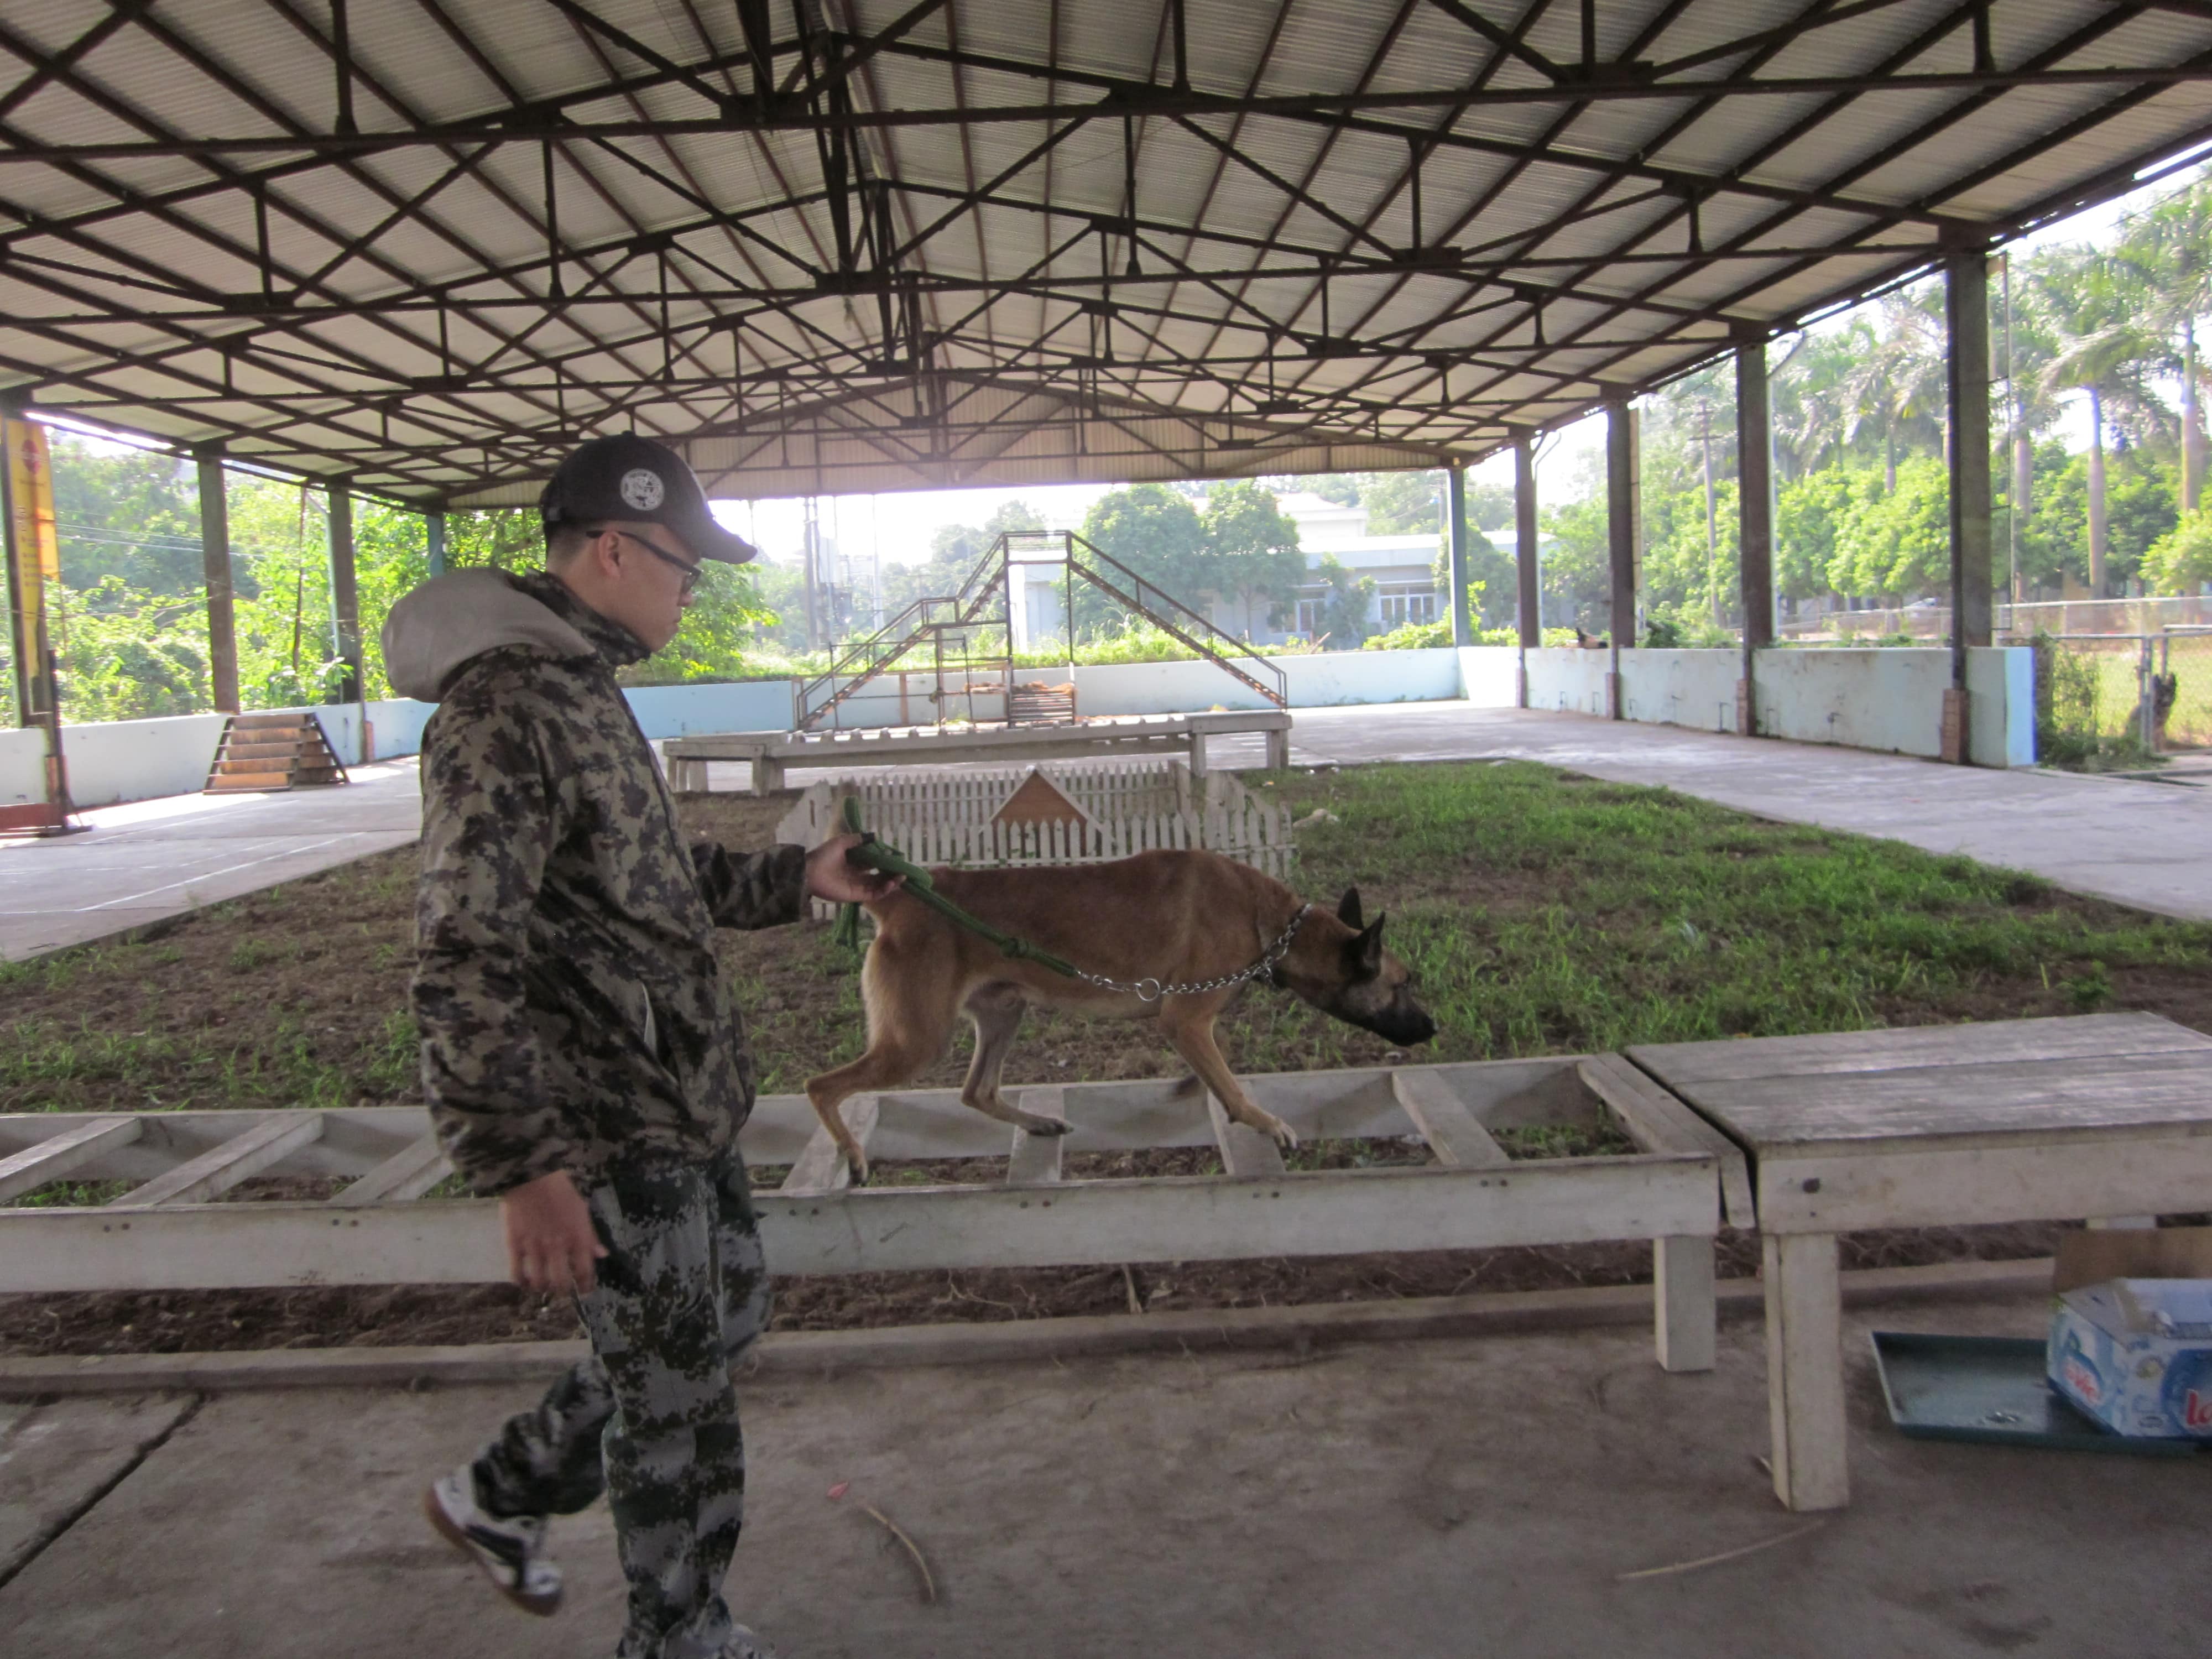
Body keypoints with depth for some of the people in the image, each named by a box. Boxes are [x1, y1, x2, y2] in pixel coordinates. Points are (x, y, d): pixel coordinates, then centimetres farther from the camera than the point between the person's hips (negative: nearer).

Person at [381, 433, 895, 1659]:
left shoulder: (581, 687, 12)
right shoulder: (505, 708, -20)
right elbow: (464, 959, -25)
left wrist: (795, 878, 20)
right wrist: (520, 1167, -27)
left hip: (680, 1101, 10)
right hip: (608, 1129, -10)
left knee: (720, 1320, 24)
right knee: (678, 1394, 6)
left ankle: (499, 1497, 41)